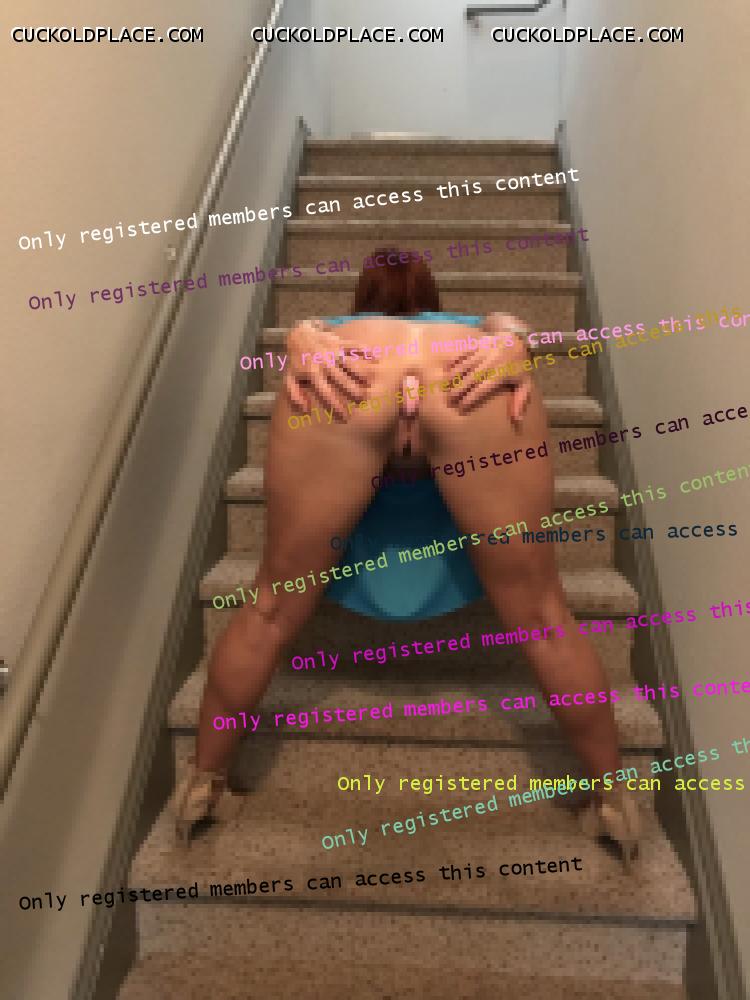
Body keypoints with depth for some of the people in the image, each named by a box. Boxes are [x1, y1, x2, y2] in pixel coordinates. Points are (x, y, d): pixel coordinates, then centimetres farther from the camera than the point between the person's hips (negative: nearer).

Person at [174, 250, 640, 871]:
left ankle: (205, 781, 30)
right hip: (472, 390, 1)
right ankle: (612, 797, 29)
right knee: (541, 616, 14)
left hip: (351, 382, 0)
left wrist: (306, 348, 1)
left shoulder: (338, 335, 45)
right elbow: (506, 323, 23)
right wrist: (511, 344, 2)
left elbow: (303, 329, 22)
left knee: (272, 610, 15)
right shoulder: (479, 335, 45)